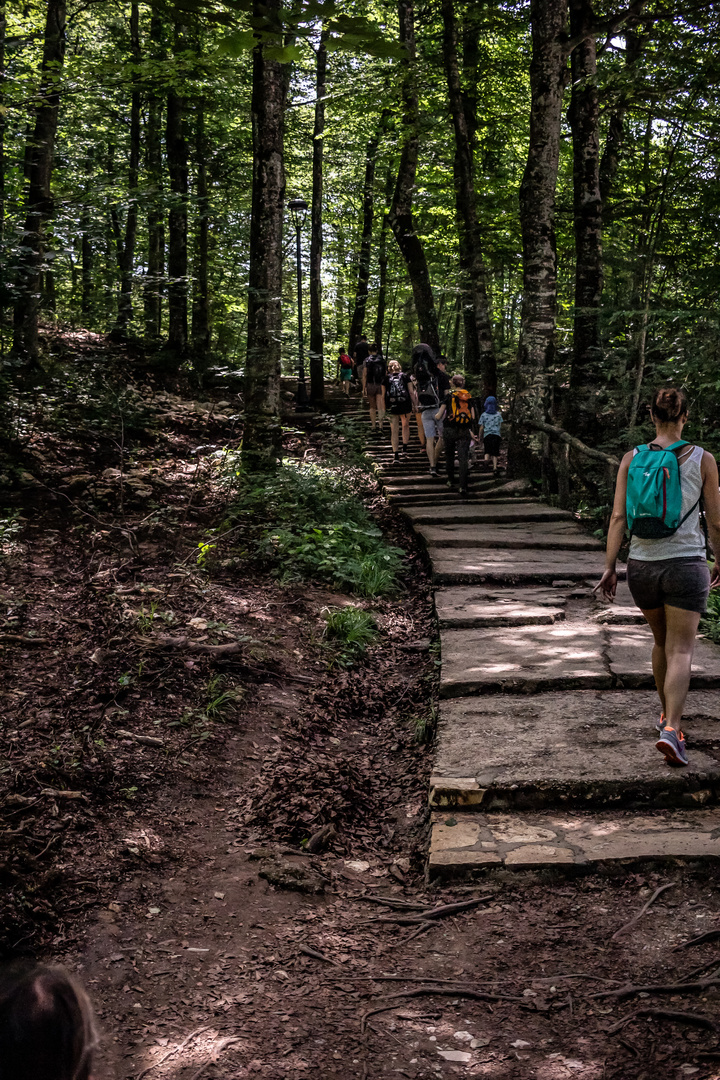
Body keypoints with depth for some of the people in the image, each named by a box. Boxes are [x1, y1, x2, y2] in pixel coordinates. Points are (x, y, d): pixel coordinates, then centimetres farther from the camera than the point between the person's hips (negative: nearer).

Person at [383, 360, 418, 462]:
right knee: (405, 426, 24)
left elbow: (383, 395, 5)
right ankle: (405, 448, 30)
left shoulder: (386, 379, 6)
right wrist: (415, 404, 6)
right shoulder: (405, 376, 5)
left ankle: (396, 455, -4)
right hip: (405, 406, 0)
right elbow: (411, 392, 0)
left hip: (392, 407, 0)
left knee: (394, 431, 2)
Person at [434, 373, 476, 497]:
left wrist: (436, 416, 21)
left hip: (450, 430, -1)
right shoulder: (468, 397, 6)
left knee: (449, 456, 19)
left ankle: (451, 482, 28)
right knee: (463, 459, -3)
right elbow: (473, 416, 2)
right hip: (464, 431, 1)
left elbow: (439, 416, -2)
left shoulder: (449, 396, -1)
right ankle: (463, 487, -14)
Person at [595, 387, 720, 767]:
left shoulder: (632, 459, 0)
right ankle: (670, 728, -19)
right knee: (680, 651, -2)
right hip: (685, 564, -3)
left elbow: (618, 517, -4)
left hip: (642, 565, 3)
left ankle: (667, 715, 37)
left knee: (662, 642, 23)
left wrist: (609, 567, -1)